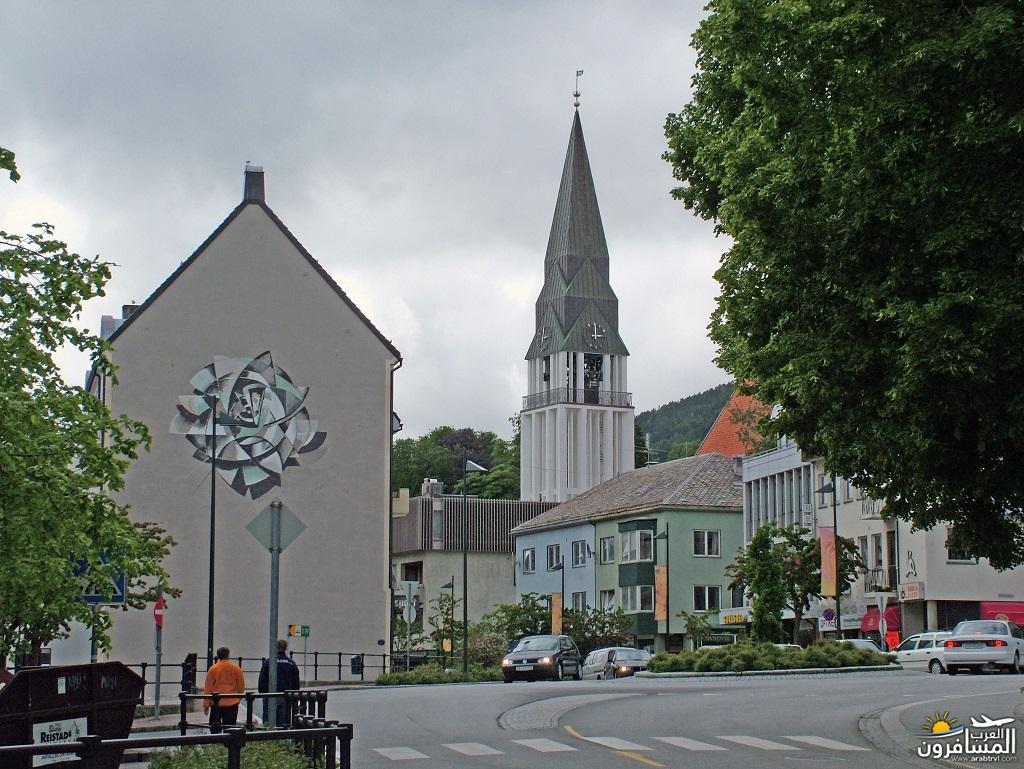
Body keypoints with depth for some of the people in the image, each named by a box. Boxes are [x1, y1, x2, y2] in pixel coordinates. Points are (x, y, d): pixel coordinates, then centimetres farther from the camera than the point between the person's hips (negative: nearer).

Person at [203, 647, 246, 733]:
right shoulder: (236, 668, -1)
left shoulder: (213, 669, -4)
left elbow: (208, 688, -1)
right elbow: (241, 687, 7)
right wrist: (238, 698, 25)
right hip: (232, 703, 1)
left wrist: (206, 705, 7)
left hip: (216, 703, -1)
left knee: (214, 727, 9)